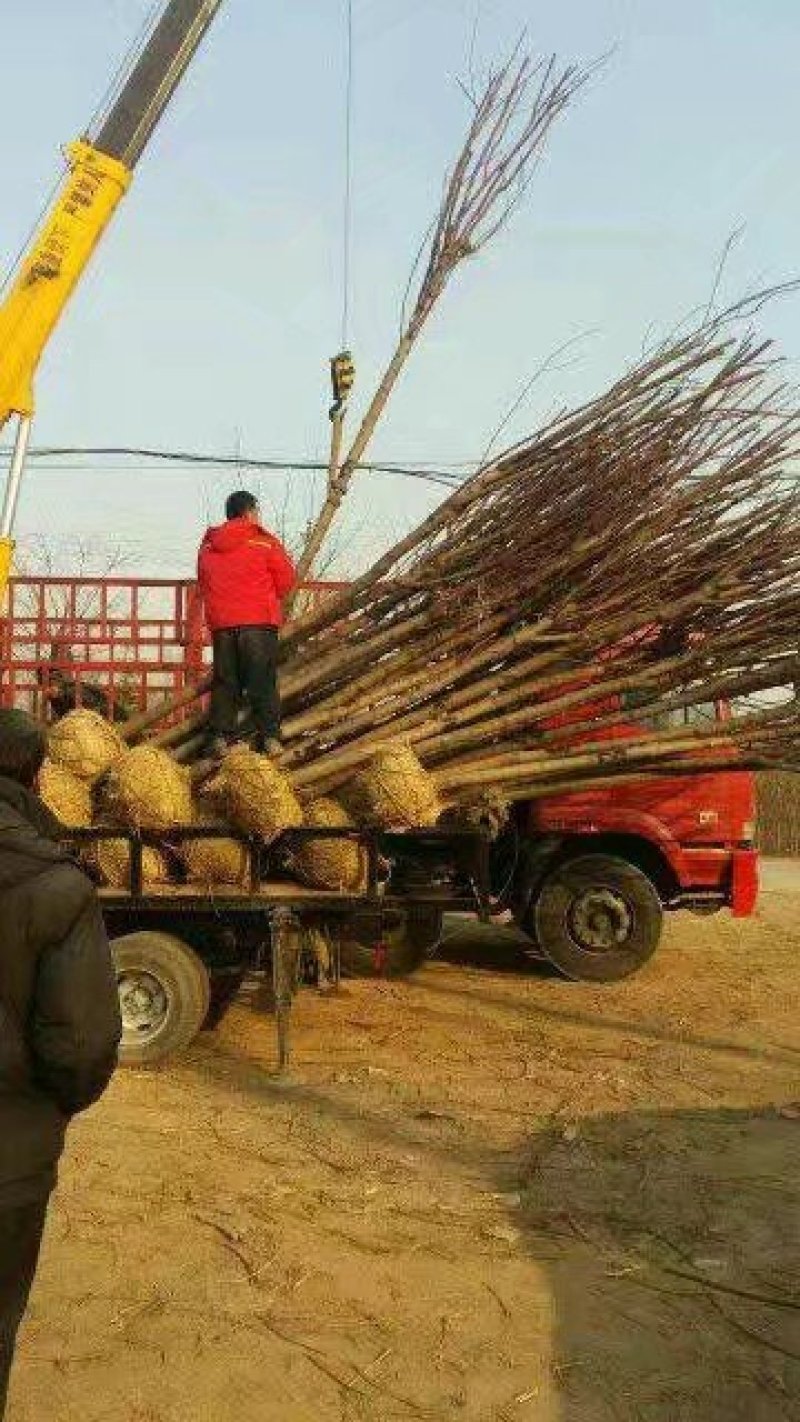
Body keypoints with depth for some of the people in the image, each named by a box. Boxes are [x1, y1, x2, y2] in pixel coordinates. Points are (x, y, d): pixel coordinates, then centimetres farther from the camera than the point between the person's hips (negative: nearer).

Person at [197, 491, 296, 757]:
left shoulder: (208, 546, 12)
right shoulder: (265, 542, -1)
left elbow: (203, 585, 16)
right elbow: (286, 581, 3)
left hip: (221, 623, 4)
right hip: (259, 621, -4)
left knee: (224, 681, 9)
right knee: (263, 680, -1)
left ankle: (221, 737, 6)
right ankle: (269, 737, -4)